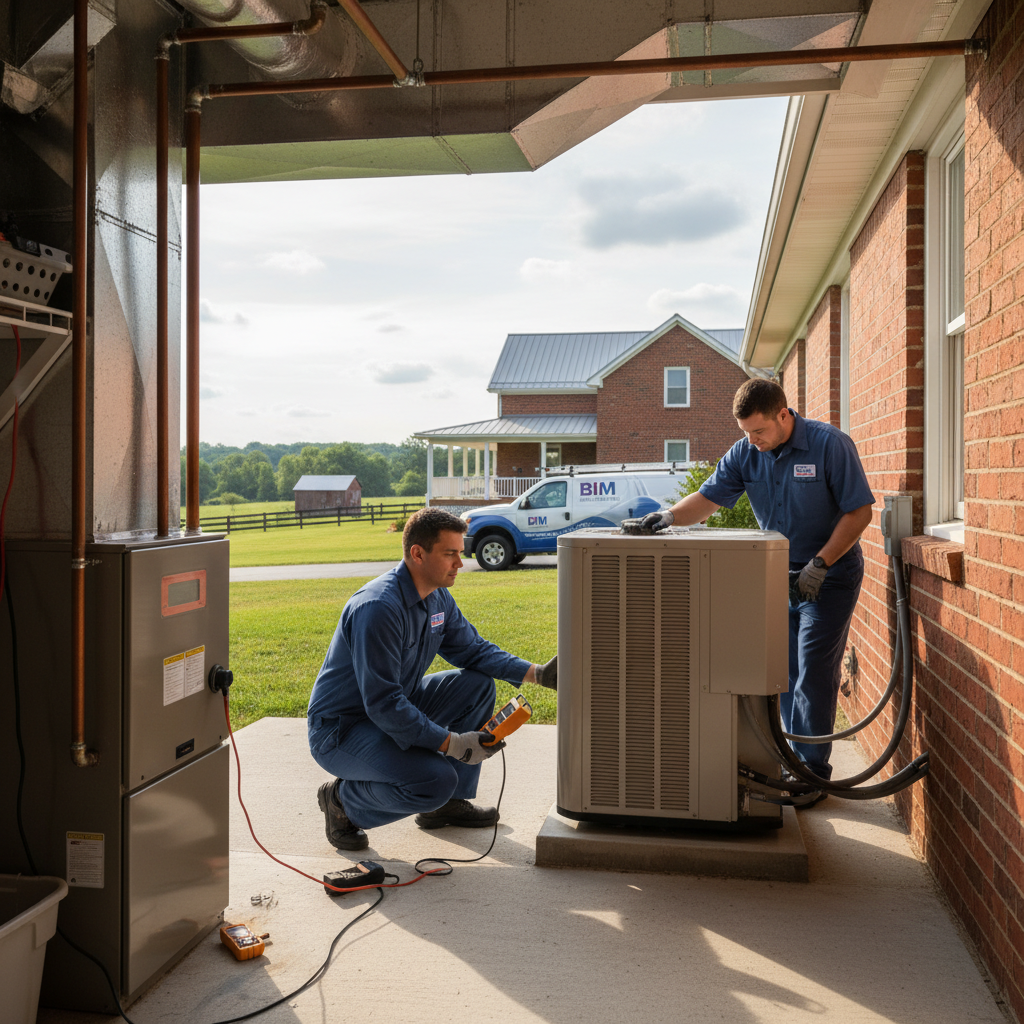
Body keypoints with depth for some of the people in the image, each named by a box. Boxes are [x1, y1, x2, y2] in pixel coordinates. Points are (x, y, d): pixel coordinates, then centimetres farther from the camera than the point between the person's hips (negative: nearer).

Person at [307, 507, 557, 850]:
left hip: (394, 710, 10)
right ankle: (343, 800, -1)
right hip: (340, 731, -9)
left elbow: (473, 649, 10)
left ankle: (448, 803, 12)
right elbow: (383, 704, -32)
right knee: (436, 780, -28)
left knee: (478, 685, 2)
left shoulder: (438, 597, 1)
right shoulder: (379, 607, -29)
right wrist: (452, 743, -32)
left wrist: (535, 673, -4)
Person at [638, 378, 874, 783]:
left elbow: (859, 511, -14)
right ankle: (796, 756, 20)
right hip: (779, 575, 6)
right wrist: (670, 516, -26)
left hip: (830, 575, -5)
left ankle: (814, 769, 3)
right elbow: (708, 498, -5)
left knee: (814, 671, -7)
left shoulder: (830, 444, -16)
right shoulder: (745, 453, -2)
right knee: (785, 670, 9)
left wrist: (820, 564, -19)